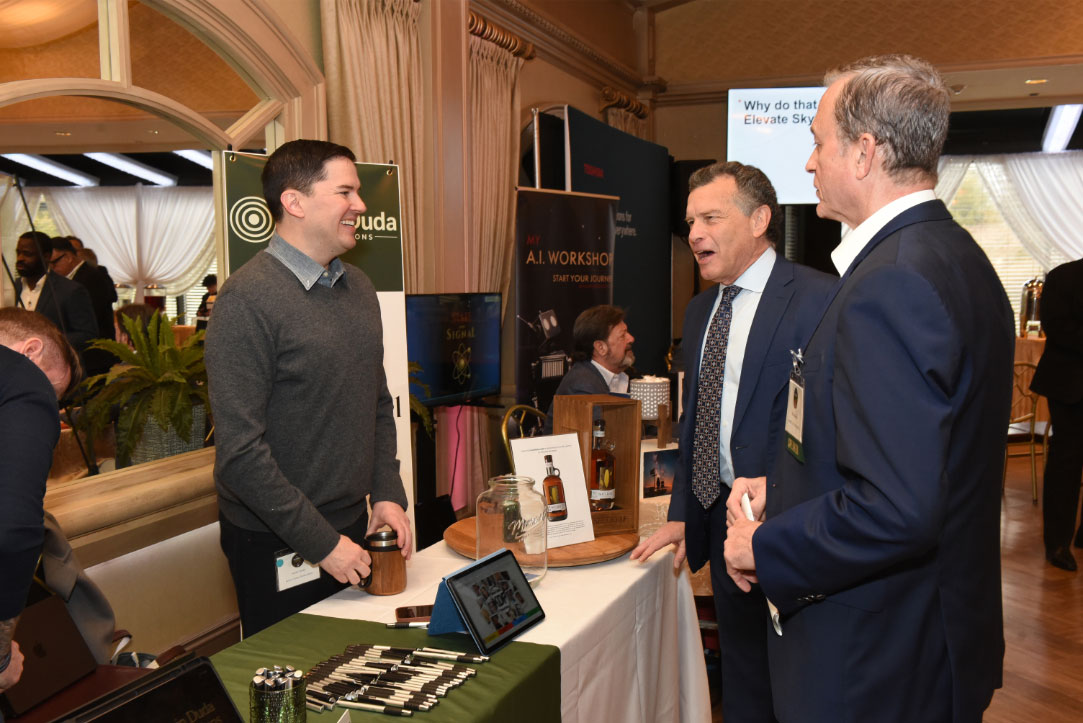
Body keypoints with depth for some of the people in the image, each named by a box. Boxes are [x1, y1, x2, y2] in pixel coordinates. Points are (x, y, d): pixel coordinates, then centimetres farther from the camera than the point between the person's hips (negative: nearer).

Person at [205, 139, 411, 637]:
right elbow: (240, 451, -22)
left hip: (354, 527, 7)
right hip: (277, 546, -7)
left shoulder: (359, 288, 8)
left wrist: (388, 494, 4)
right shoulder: (249, 298, -18)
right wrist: (321, 542, -18)